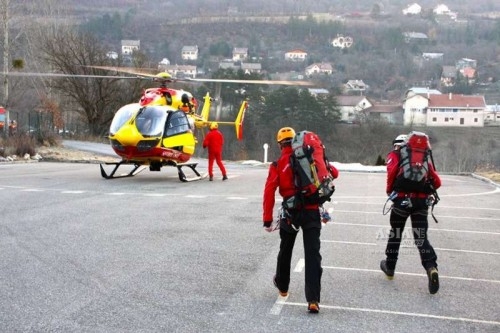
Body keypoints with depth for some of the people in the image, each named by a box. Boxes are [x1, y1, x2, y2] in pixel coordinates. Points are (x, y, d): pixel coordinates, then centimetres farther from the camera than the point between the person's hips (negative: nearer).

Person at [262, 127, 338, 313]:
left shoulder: (278, 164, 0)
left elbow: (269, 191, -9)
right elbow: (334, 173, 10)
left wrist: (267, 219, -7)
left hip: (291, 212, 0)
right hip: (312, 211, 0)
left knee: (285, 250, 22)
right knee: (313, 254, -2)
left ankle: (282, 286, 42)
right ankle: (313, 300, -9)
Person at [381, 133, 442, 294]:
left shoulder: (395, 155, 7)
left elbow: (392, 171, -15)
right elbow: (437, 182, 12)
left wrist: (390, 190, -1)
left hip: (402, 199, -3)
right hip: (422, 201, 3)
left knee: (395, 233, 17)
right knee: (421, 237, 5)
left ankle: (390, 267, 28)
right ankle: (431, 268, -17)